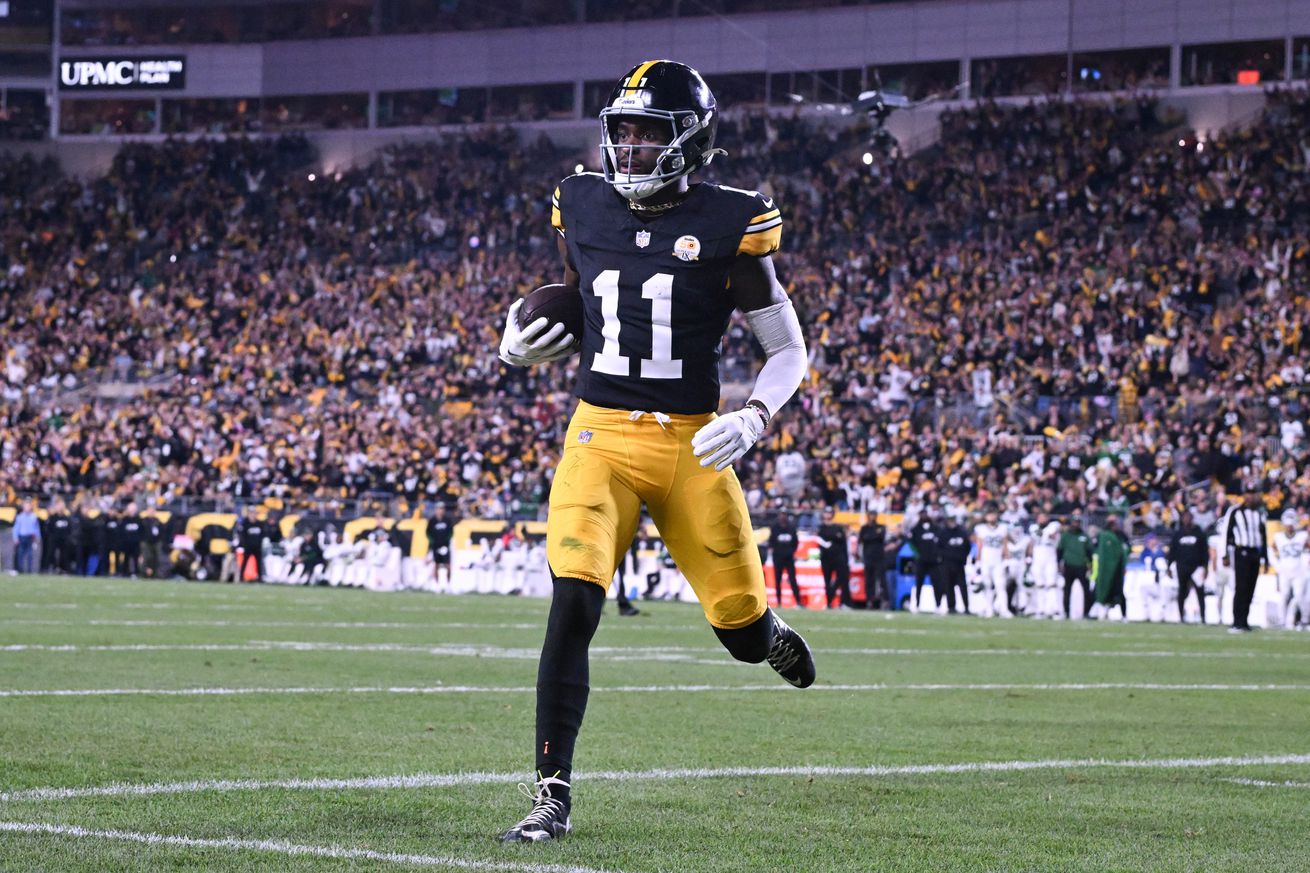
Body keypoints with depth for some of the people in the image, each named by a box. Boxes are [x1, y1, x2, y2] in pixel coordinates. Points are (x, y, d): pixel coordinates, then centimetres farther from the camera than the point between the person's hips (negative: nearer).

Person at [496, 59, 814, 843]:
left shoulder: (727, 223, -6)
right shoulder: (584, 208, 5)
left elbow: (789, 350, 0)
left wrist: (753, 420, -17)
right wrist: (525, 347, 0)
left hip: (691, 447, -1)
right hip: (600, 435, 1)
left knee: (744, 637, 5)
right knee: (572, 608, -18)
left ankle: (765, 626, 45)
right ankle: (554, 794, -11)